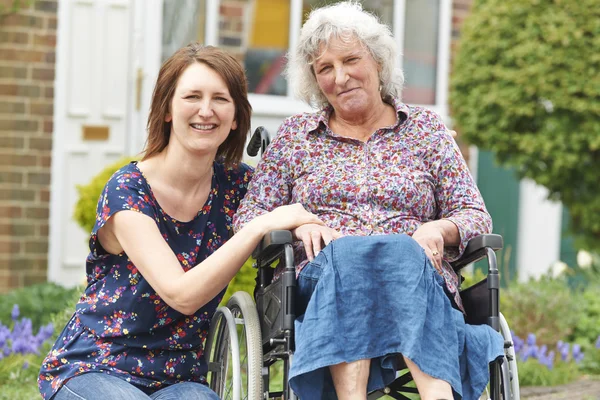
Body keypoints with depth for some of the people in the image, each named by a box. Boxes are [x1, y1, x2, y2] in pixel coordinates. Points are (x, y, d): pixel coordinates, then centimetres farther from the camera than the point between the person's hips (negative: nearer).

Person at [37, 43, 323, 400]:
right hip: (91, 370, -2)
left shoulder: (237, 184, 2)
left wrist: (304, 225, -12)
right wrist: (262, 225, -27)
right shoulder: (128, 191, -12)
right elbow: (182, 295, -22)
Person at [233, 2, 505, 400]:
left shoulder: (426, 128, 19)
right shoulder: (294, 136, 20)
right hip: (320, 280, 0)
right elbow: (247, 218, 13)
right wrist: (299, 225, -8)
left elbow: (476, 216, 14)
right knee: (346, 250, -36)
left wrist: (441, 228, -9)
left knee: (401, 251, -37)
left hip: (417, 278, 0)